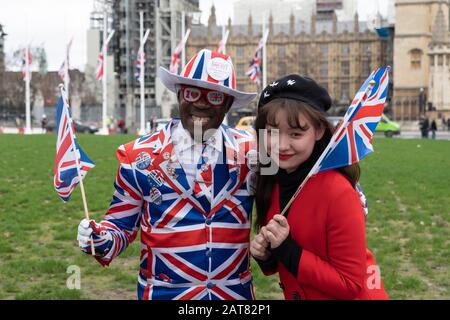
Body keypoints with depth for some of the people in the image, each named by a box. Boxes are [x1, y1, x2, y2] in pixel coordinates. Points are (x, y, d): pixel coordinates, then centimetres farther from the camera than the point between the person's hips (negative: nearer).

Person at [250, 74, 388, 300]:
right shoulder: (270, 182, -8)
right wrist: (266, 256, -15)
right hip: (298, 294, 6)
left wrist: (287, 251, -26)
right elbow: (281, 263, 5)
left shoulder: (337, 191, -26)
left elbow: (350, 284, -21)